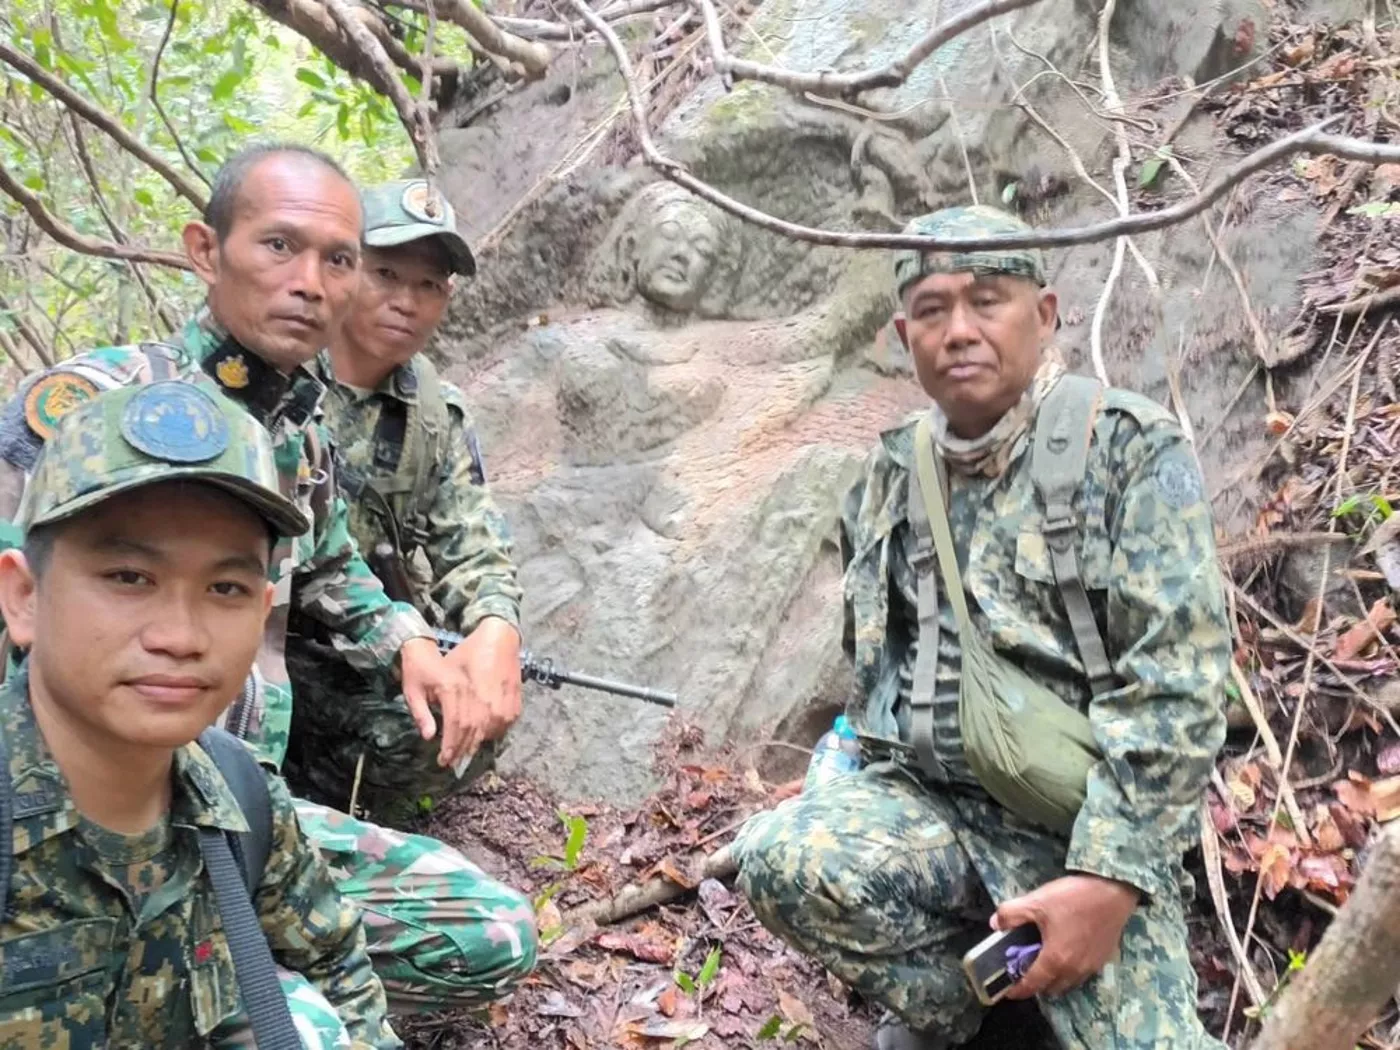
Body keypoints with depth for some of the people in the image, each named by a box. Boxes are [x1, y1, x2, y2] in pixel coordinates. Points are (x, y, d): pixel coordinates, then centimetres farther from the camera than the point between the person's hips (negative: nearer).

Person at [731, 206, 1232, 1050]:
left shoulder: (1129, 448, -6)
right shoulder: (892, 475, 8)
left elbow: (1178, 680, -13)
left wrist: (1108, 876, -20)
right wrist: (880, 813, 13)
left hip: (1086, 829, -3)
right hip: (927, 802, 4)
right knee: (780, 855, -24)